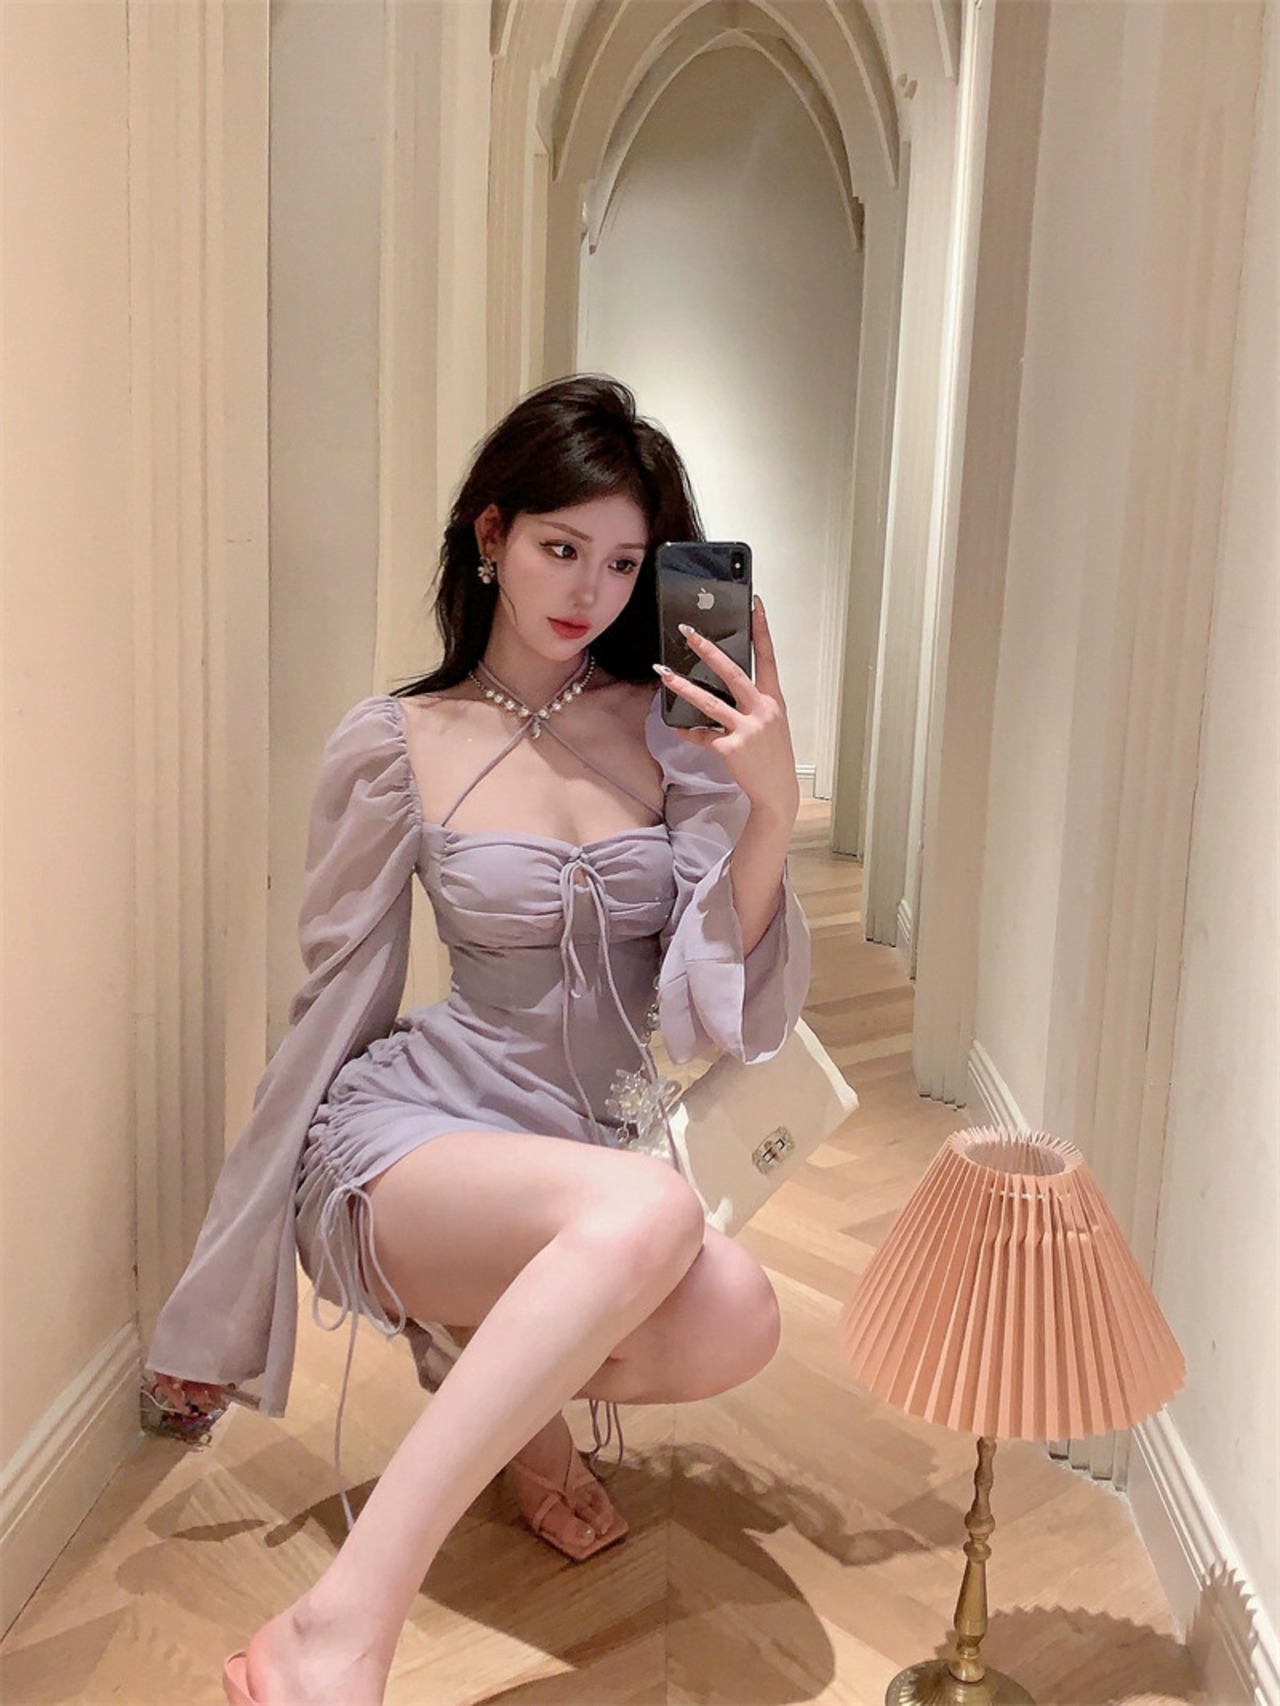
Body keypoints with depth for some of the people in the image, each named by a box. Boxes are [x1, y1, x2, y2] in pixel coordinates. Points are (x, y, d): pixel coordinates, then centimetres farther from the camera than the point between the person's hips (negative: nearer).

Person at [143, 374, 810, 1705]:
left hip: (587, 1147, 4)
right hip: (407, 1131, -3)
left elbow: (720, 1018, -5)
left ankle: (501, 1371, 4)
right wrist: (223, 1304, 9)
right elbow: (334, 1011, 4)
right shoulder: (394, 749, -3)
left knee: (733, 1321, -29)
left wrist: (770, 811, -21)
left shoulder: (676, 731, 2)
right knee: (647, 1211, -36)